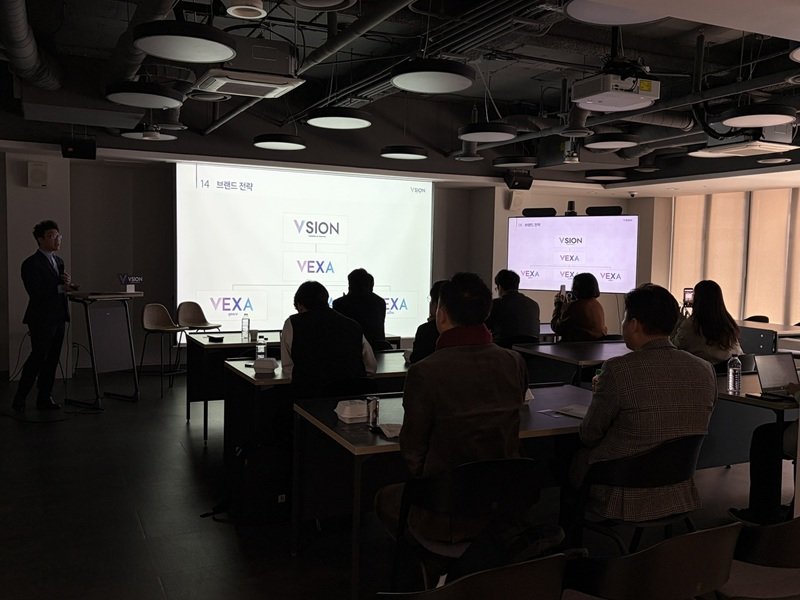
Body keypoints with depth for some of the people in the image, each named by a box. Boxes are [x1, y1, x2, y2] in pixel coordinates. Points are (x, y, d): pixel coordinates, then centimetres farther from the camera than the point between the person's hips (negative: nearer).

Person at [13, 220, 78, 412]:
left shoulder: (58, 261, 16)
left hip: (58, 318, 8)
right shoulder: (31, 263, -9)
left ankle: (44, 398, 16)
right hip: (42, 319, -8)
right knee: (38, 357, -7)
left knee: (52, 359, 9)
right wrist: (60, 288, -20)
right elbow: (36, 292, -18)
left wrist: (67, 283, -4)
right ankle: (19, 400, 3)